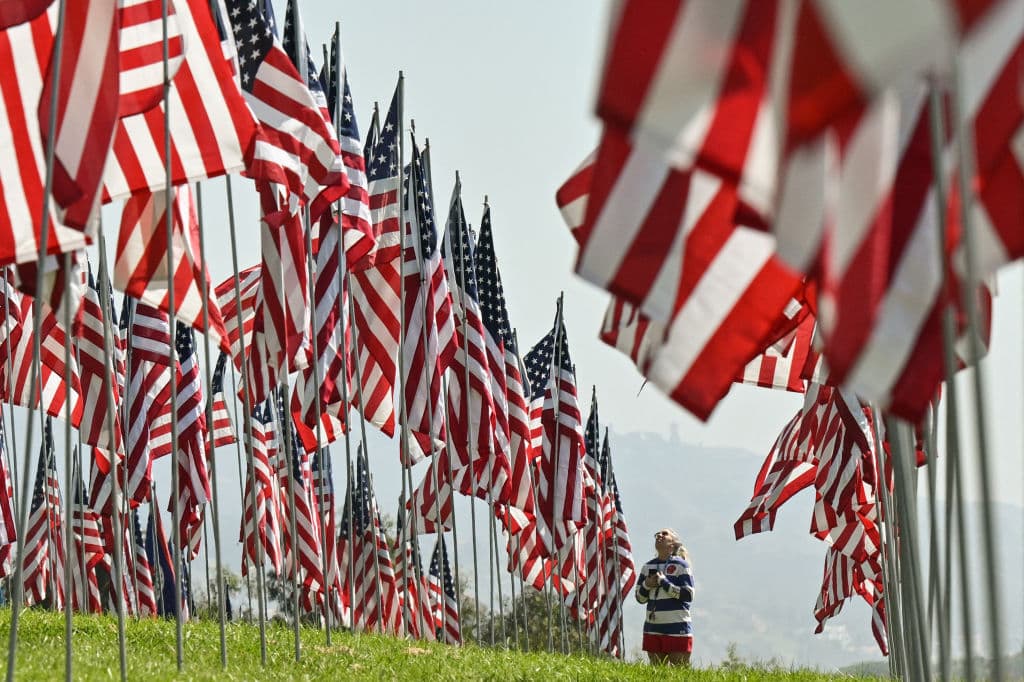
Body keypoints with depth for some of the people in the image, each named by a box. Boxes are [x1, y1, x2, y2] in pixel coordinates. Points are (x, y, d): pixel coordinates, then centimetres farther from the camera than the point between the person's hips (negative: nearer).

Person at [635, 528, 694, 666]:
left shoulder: (681, 565, -4)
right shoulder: (648, 567, 12)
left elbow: (688, 595, -13)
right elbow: (640, 598, 14)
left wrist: (664, 582, -16)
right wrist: (646, 585, -6)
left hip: (677, 629, -5)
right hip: (653, 628, 5)